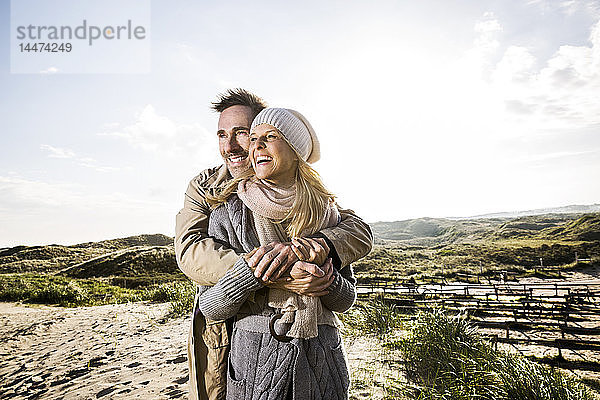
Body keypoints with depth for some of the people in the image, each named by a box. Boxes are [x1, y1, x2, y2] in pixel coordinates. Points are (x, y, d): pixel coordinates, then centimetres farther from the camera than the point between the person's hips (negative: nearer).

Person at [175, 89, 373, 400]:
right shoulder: (203, 186, -5)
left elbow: (360, 231, -15)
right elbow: (189, 250, -21)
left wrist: (310, 245, -38)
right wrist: (272, 275, -35)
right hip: (220, 341, 1)